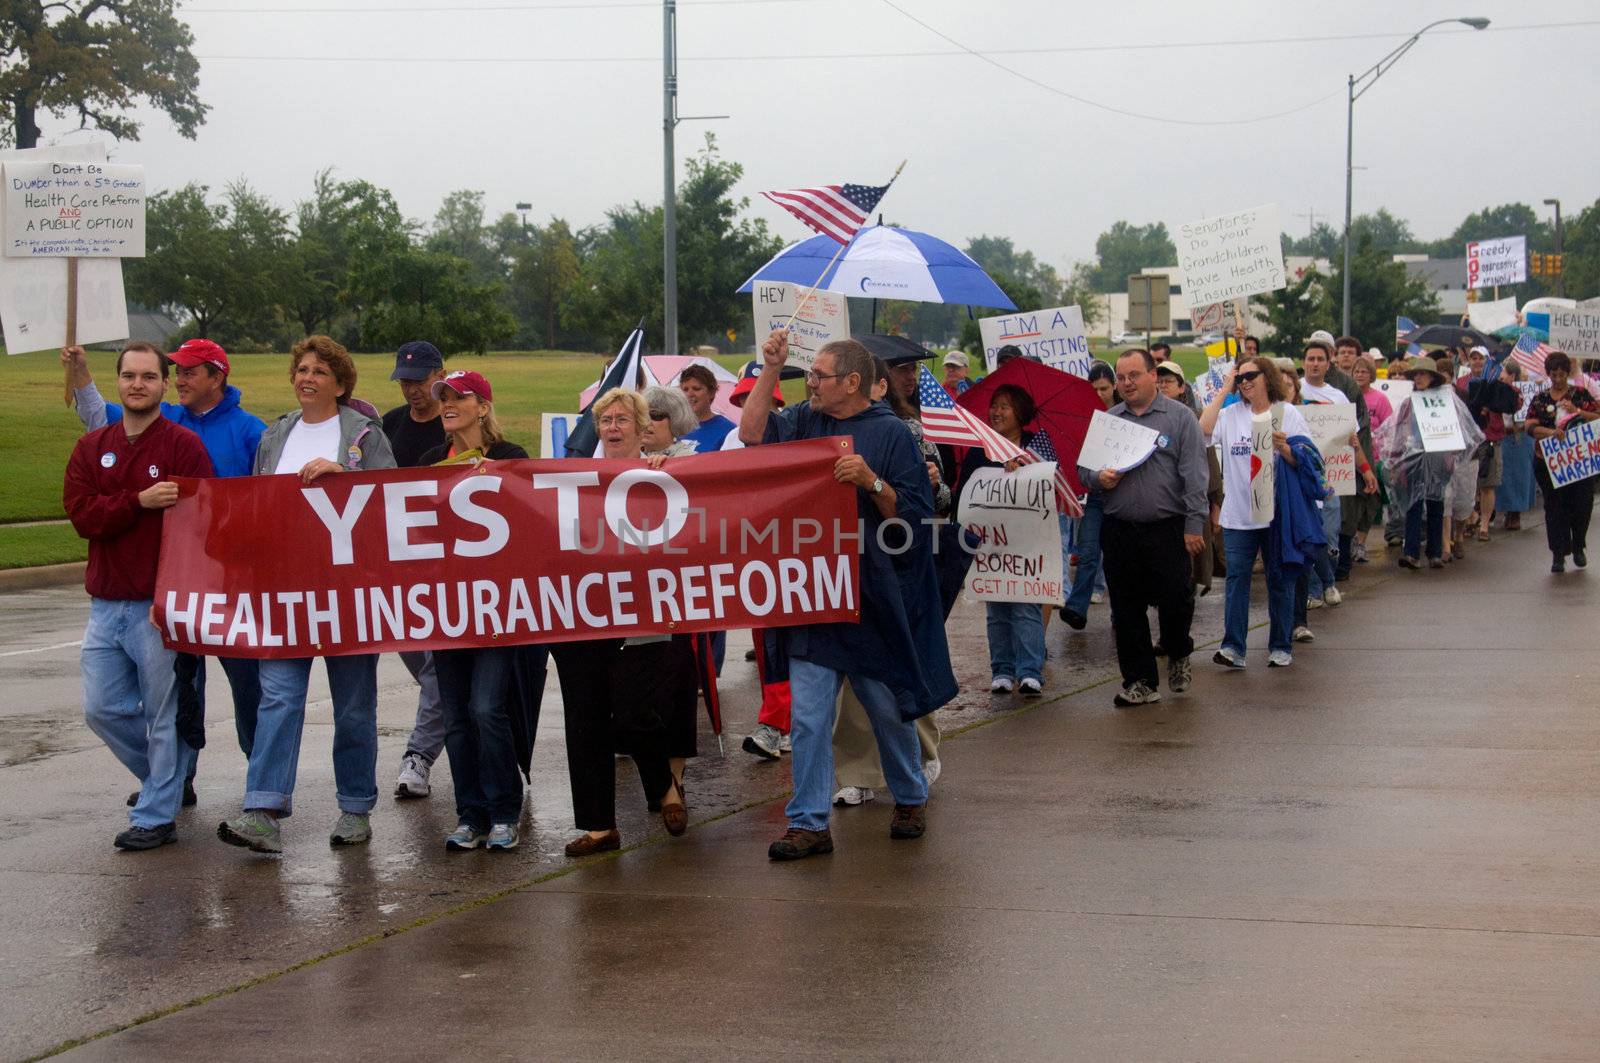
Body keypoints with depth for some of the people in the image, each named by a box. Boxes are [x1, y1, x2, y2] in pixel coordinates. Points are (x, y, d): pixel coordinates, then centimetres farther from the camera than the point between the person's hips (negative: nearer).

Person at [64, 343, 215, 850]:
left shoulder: (184, 445, -5)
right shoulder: (91, 448, 11)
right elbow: (81, 514, -3)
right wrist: (140, 501, -18)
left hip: (158, 606, -6)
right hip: (105, 606, 6)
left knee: (163, 713, 0)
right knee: (102, 710, 8)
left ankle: (156, 816, 10)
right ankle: (166, 778, 29)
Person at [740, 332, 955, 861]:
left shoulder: (891, 434, -4)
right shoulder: (806, 422, 9)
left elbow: (914, 515, -7)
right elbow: (752, 434, -5)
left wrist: (872, 481, -23)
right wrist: (770, 368, -6)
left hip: (874, 594, -3)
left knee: (890, 709, 11)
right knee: (807, 718, -2)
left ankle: (910, 799, 33)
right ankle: (809, 823, 3)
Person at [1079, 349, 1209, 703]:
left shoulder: (1179, 417, 1)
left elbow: (1194, 475, -4)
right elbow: (1082, 467, 16)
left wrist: (1194, 524, -11)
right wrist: (1099, 477, -8)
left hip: (1167, 530, -3)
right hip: (1119, 531, 3)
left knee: (1175, 601, -5)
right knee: (1126, 609, 5)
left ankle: (1178, 656, 25)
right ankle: (1139, 681, 14)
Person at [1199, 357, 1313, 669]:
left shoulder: (1287, 414, 1)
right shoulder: (1231, 414, 9)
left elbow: (1305, 462, 0)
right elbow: (1203, 429, -10)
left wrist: (1283, 448, -21)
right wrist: (1223, 390, -3)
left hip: (1277, 511, -2)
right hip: (1238, 513, 2)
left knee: (1280, 579, 5)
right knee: (1236, 577, -4)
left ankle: (1281, 646, 13)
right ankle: (1232, 646, -6)